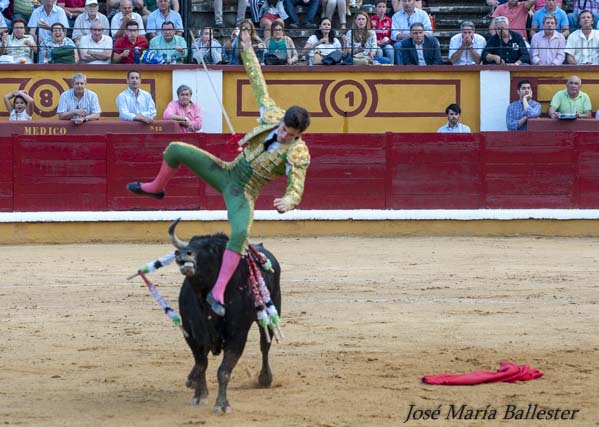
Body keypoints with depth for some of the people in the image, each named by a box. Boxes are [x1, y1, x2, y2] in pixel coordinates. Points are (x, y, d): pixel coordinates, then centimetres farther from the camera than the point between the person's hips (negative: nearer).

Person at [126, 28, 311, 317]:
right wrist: (248, 51, 9)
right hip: (228, 171, 6)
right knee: (175, 150, 0)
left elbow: (295, 192, -23)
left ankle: (218, 293, -34)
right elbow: (259, 85, 6)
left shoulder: (298, 154, -20)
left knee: (240, 232, -35)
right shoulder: (272, 115, -6)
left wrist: (286, 203, -47)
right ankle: (156, 188, 33)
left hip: (242, 194, -6)